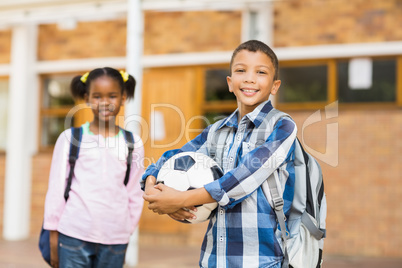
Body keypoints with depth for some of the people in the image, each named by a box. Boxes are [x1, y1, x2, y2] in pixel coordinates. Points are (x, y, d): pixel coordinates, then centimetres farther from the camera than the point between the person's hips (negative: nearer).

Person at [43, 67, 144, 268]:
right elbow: (56, 190, 4)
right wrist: (54, 237, 4)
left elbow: (135, 196, 11)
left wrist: (127, 232, 9)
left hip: (114, 240, 2)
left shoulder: (133, 144, 7)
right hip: (74, 236, -2)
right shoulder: (70, 138, 2)